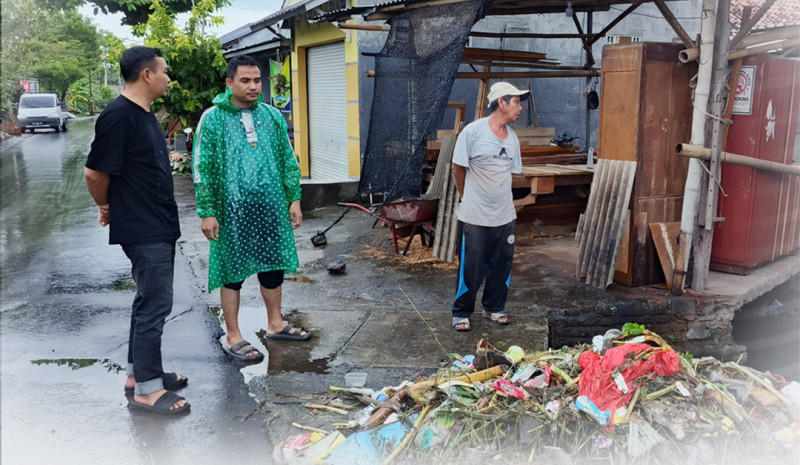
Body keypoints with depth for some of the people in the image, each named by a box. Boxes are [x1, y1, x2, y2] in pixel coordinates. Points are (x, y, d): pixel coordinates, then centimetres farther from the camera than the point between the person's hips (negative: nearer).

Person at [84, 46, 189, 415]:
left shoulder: (144, 114, 12)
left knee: (149, 301, 16)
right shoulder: (118, 115, -18)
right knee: (155, 304, -5)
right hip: (142, 230, -10)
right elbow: (94, 173, -16)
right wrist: (107, 208, 1)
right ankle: (146, 389, 6)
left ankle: (138, 373, 29)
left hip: (159, 226, 10)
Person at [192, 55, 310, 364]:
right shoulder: (213, 119, -5)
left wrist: (294, 199, 7)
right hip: (233, 211, -4)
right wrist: (207, 212, -9)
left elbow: (288, 160, 12)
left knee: (273, 266, 14)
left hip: (271, 206, 5)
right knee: (233, 272, 5)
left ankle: (275, 324, 33)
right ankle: (233, 338, 18)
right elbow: (202, 169, -5)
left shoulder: (272, 116, 8)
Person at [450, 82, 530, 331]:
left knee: (502, 265, 13)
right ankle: (461, 312, 20)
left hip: (505, 215, 6)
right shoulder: (473, 131, -11)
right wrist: (468, 198, 5)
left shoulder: (512, 137, 7)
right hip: (475, 217, -6)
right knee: (470, 267, 3)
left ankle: (494, 308, 32)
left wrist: (499, 198, 10)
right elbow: (458, 168, -4)